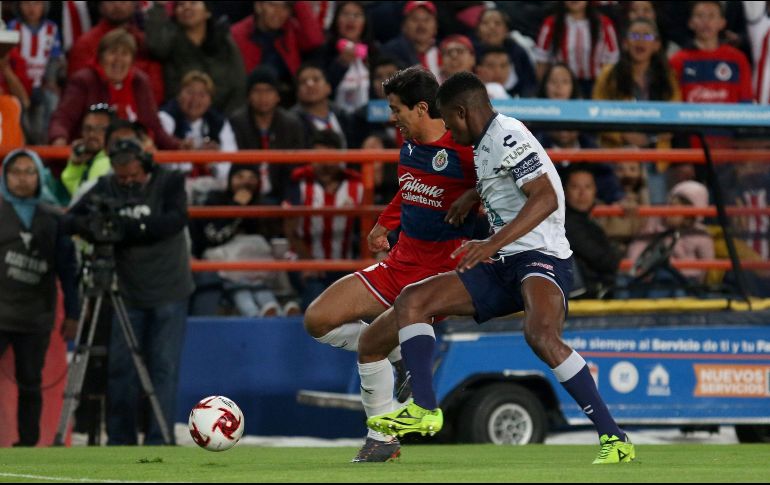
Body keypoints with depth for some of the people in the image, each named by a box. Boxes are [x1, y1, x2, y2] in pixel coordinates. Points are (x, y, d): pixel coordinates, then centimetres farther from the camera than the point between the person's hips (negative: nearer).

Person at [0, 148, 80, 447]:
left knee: (30, 385, 6)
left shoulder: (52, 220, 11)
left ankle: (28, 445, 11)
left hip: (36, 318, 2)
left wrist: (72, 313, 8)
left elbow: (66, 267, 12)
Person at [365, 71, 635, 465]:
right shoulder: (485, 145, 18)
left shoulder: (508, 137, -12)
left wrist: (493, 244, -29)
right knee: (412, 300, 3)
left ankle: (613, 437, -31)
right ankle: (424, 410, -6)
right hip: (502, 267, 11)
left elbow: (546, 198, -24)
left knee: (540, 333, -37)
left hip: (541, 257, -10)